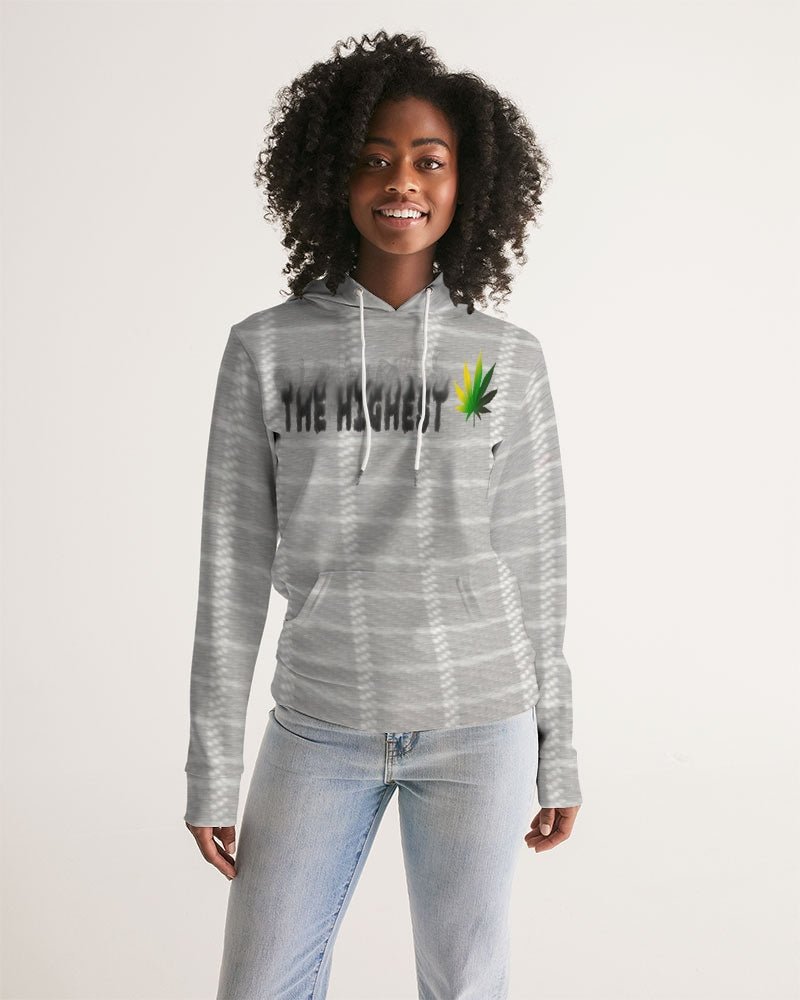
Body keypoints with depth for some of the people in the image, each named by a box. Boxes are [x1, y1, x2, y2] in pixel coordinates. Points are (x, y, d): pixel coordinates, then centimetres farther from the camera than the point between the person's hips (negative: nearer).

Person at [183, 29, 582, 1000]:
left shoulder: (508, 357, -2)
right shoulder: (265, 349, -4)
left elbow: (536, 567, 2)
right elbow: (233, 566, -2)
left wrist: (559, 753, 5)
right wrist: (212, 764, -1)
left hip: (478, 726, 0)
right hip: (320, 727, 1)